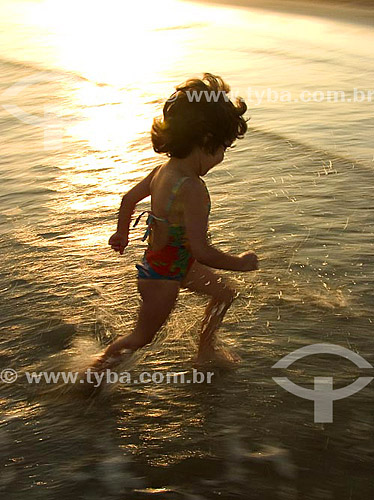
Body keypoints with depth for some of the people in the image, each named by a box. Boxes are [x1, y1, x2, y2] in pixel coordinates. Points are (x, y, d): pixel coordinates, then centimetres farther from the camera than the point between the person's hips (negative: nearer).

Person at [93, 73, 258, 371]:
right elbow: (202, 252, -37)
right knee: (143, 336, 17)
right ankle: (95, 371, 38)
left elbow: (129, 198, 7)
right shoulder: (191, 188, -36)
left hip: (177, 263, 8)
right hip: (163, 277, -8)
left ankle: (206, 352, 44)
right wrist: (241, 263, -20)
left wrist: (122, 234, 25)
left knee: (225, 293, 24)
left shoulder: (164, 170, -9)